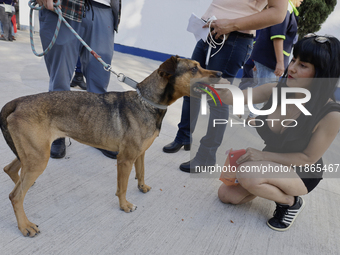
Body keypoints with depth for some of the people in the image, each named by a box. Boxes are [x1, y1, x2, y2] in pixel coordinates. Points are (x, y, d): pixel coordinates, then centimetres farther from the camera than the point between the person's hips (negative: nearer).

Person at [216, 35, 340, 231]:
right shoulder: (277, 91, -14)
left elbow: (309, 158, -18)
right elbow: (234, 98, -23)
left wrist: (263, 155, -24)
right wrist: (223, 91, -46)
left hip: (302, 173, -5)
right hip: (272, 162, 5)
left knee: (247, 174, -32)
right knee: (226, 195, -1)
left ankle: (291, 201, -2)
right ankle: (274, 186, 20)